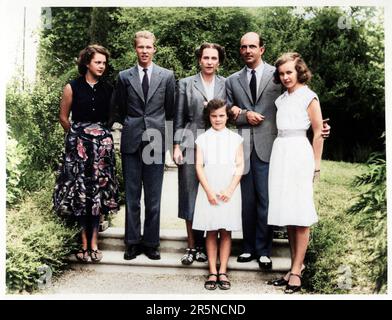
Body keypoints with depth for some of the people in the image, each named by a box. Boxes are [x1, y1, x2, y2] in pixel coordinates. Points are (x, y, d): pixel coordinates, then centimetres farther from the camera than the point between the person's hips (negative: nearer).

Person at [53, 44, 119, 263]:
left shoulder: (108, 89, 5)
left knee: (98, 192, 1)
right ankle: (86, 242, 8)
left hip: (102, 145, 2)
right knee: (81, 191, 0)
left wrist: (101, 132, 12)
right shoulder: (72, 88, -1)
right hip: (79, 145, -2)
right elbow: (64, 118, 8)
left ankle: (93, 242, 8)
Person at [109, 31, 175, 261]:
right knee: (132, 196, 6)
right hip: (131, 142, 1)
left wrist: (156, 123, 11)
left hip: (155, 141, 0)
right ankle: (132, 242, 16)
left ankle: (151, 242, 15)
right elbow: (117, 110, 14)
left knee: (154, 197, 5)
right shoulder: (124, 77, 7)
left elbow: (170, 110, 11)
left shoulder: (167, 76, 6)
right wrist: (130, 125, 9)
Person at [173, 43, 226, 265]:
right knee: (190, 196, 1)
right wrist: (177, 146, -1)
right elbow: (179, 119, 5)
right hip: (191, 145, -1)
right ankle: (192, 246, 12)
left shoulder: (226, 85, 10)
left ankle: (203, 245, 15)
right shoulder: (186, 84, 7)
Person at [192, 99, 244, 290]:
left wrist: (230, 190, -10)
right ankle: (212, 272, 9)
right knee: (211, 231, 3)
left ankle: (223, 272, 10)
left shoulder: (235, 138, 6)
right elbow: (199, 166, 0)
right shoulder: (202, 139, 6)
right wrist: (209, 191, -10)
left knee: (226, 231, 3)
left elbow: (240, 166, 2)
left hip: (229, 191, 0)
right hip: (209, 190, 0)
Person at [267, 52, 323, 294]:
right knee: (287, 212, 7)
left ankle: (297, 270, -1)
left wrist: (316, 163, -3)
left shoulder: (308, 97, -2)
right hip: (280, 153, 7)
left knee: (300, 214, -5)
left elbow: (319, 132, -2)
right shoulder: (281, 99, 17)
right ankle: (296, 264, 15)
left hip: (299, 153, -7)